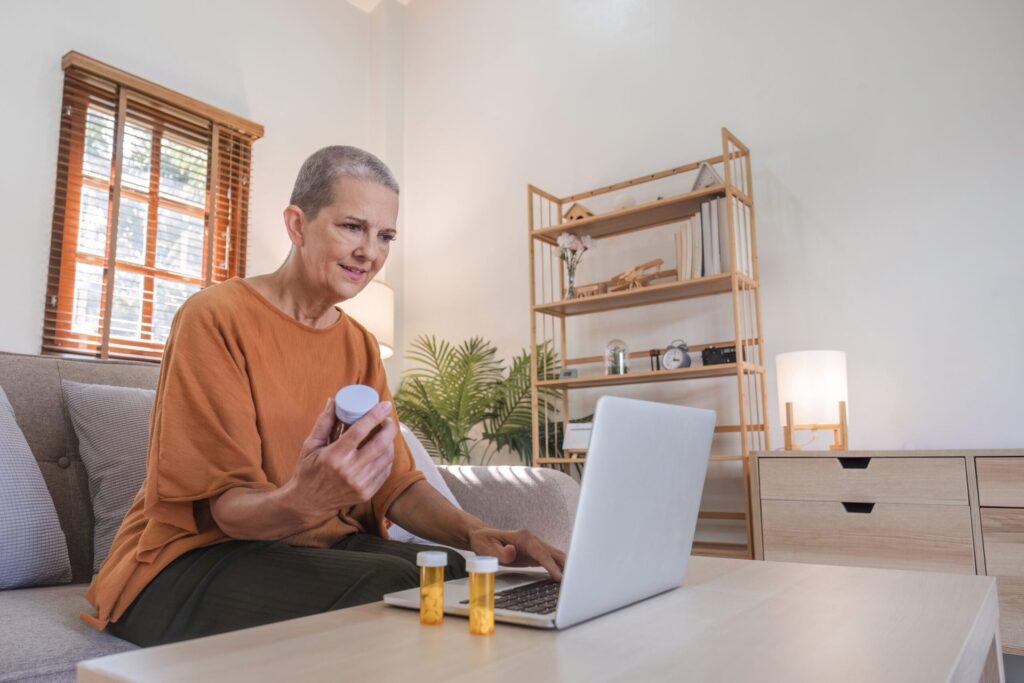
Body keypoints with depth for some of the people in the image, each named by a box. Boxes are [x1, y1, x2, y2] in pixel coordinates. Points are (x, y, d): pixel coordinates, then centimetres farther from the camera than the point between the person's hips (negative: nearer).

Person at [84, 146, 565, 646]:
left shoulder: (360, 345, 6)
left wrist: (476, 534, -18)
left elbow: (397, 482, 2)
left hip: (322, 545, 6)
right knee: (390, 588, -30)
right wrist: (300, 501, -41)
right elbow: (220, 505, -18)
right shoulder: (215, 317, -14)